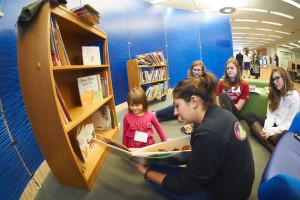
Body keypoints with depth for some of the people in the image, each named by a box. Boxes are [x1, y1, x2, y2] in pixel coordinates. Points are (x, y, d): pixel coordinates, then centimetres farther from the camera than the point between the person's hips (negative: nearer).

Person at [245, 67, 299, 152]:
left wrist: (270, 131, -21)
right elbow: (271, 114, 1)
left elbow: (290, 123, -12)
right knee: (248, 115, -16)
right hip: (274, 124, 7)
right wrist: (266, 128, -18)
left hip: (285, 130, -7)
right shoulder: (274, 94, 10)